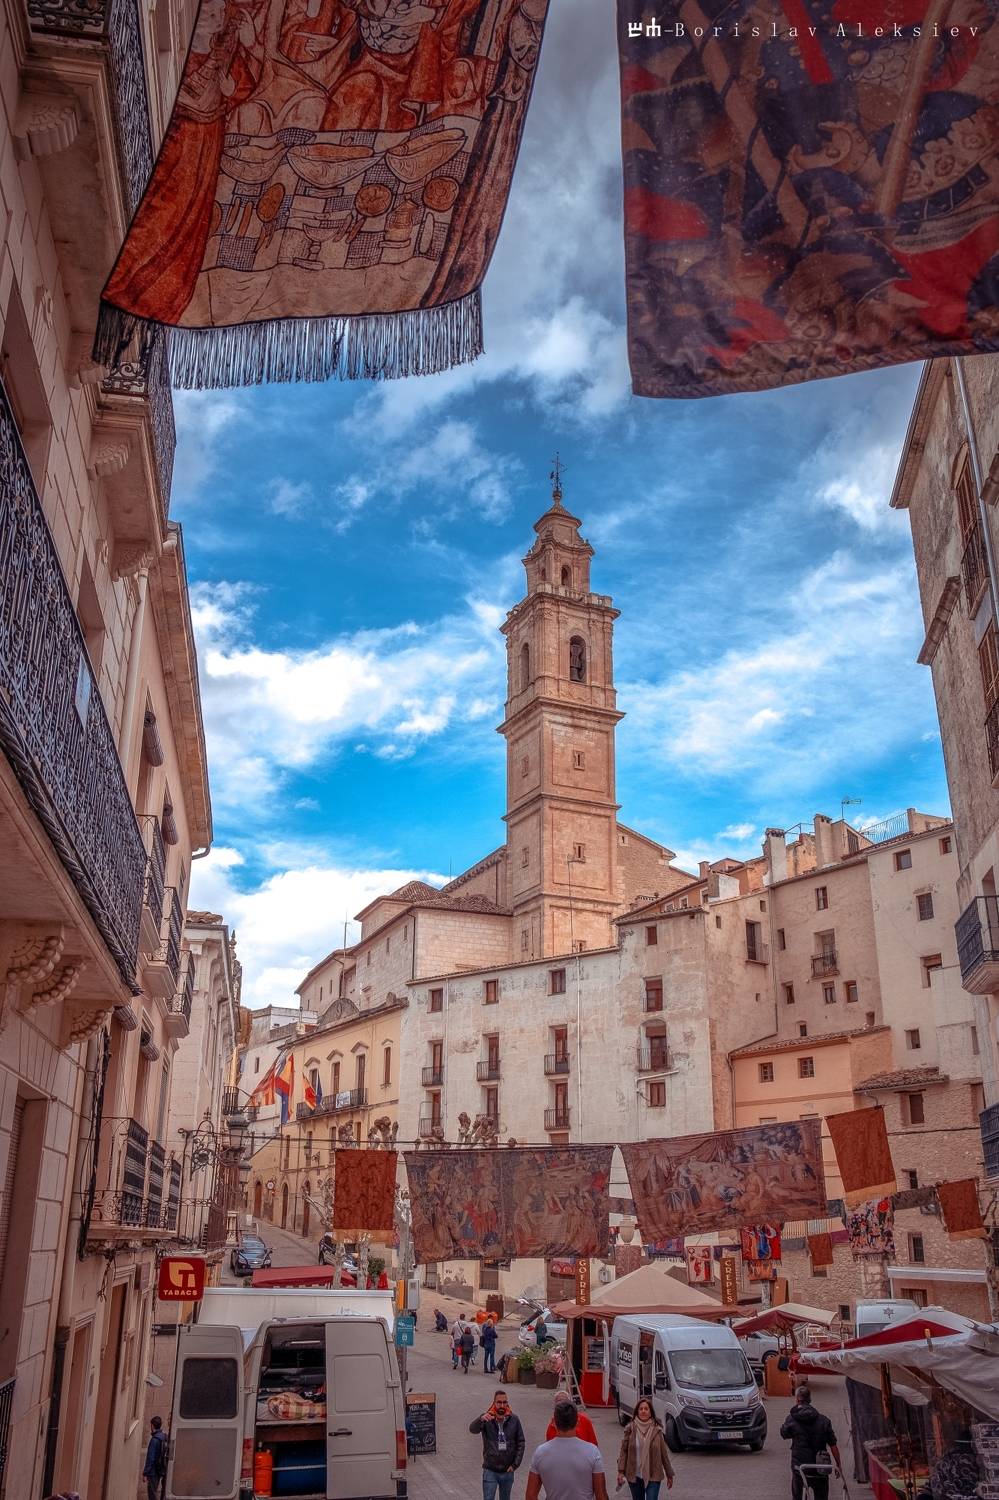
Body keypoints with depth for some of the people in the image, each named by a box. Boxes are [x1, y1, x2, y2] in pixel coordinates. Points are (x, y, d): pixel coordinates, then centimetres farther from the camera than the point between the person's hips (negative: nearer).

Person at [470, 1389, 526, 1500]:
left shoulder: (514, 1420, -4)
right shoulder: (487, 1418, -11)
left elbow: (521, 1443, 1)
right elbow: (472, 1429, -30)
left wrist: (515, 1464, -6)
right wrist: (481, 1419, -52)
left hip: (508, 1471, 2)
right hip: (490, 1471, -2)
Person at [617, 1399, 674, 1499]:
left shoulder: (656, 1430, -5)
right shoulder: (630, 1429, -5)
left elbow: (664, 1453, 2)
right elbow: (623, 1450, -3)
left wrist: (669, 1475, 6)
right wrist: (621, 1471, -12)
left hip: (653, 1476, -1)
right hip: (634, 1476, 1)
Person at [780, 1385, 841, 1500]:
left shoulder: (791, 1419, -7)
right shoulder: (824, 1420, -1)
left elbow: (784, 1434, 11)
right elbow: (833, 1446, 0)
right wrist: (838, 1465, 10)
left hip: (799, 1465, -1)